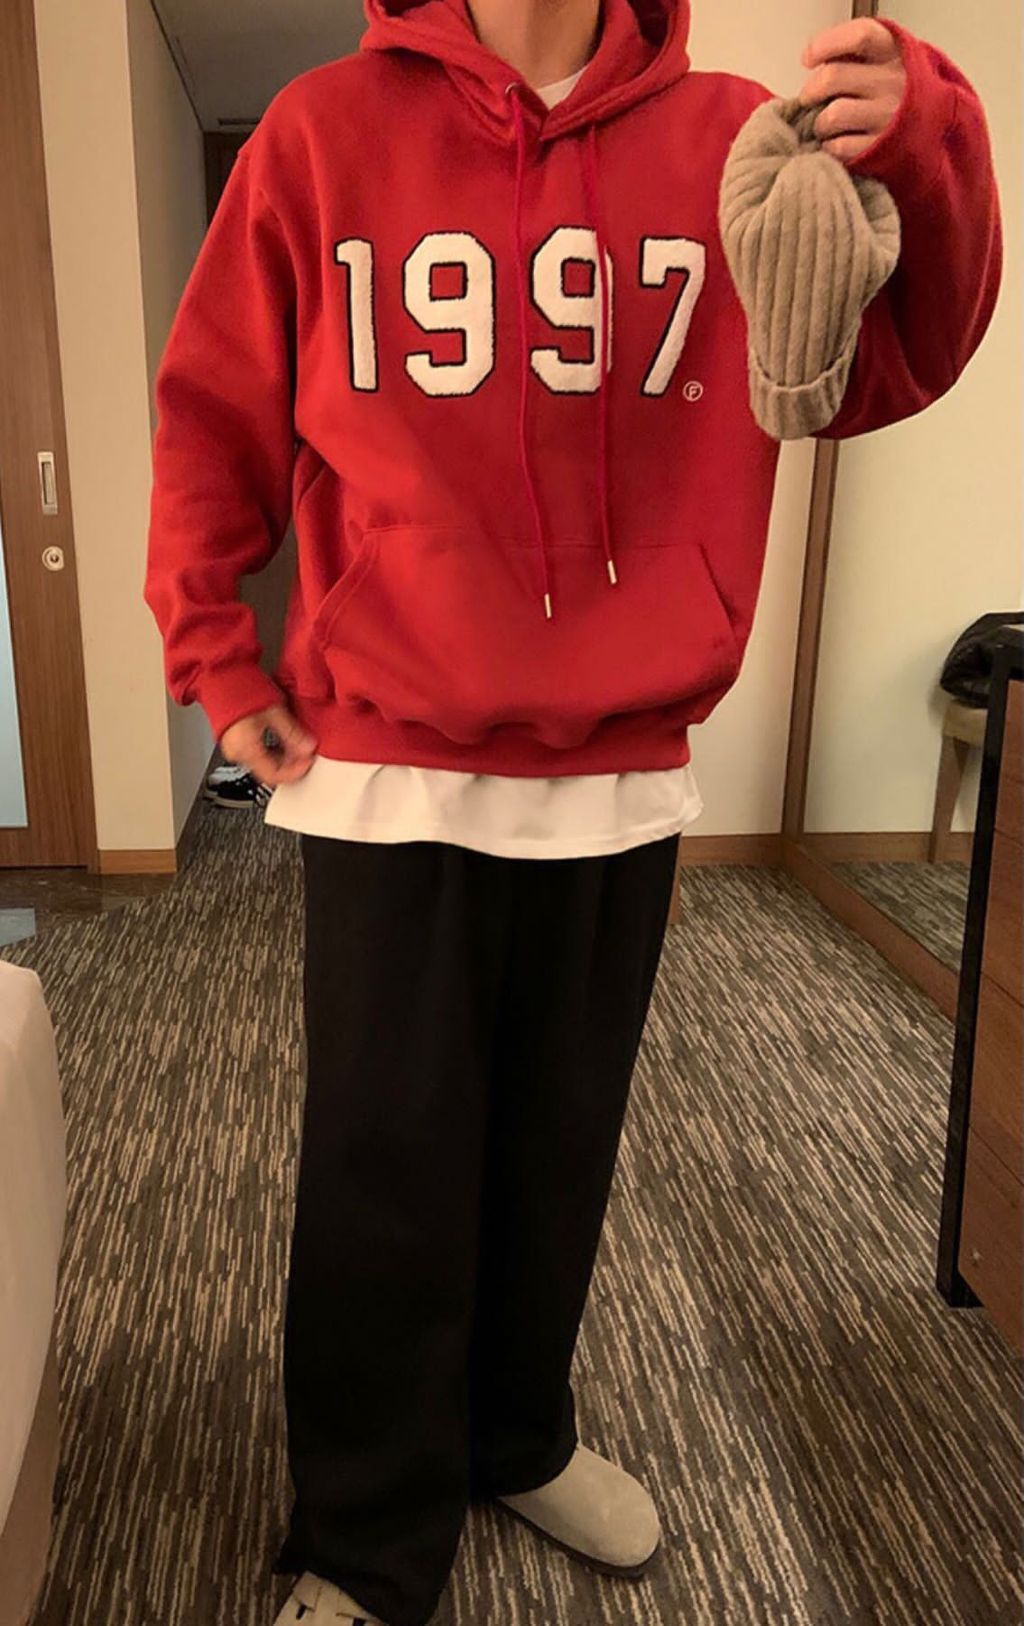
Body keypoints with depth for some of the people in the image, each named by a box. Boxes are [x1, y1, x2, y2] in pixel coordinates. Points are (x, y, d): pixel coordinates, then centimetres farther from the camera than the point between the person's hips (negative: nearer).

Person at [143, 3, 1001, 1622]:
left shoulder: (733, 142, 4)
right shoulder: (326, 130, 1)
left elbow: (896, 368, -1)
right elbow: (212, 414, 6)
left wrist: (927, 147, -18)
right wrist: (215, 657, 3)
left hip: (625, 779, 2)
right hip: (388, 776, -1)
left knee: (559, 1156, 16)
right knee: (385, 1182, 7)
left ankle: (518, 1434, 42)